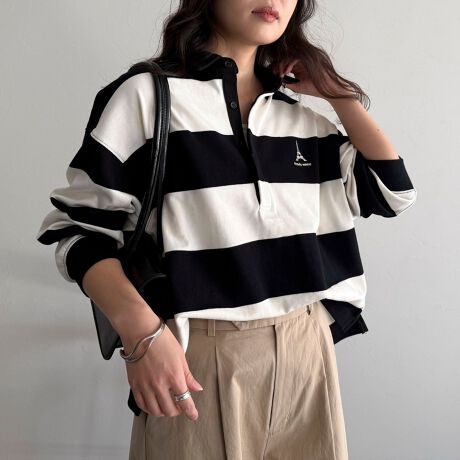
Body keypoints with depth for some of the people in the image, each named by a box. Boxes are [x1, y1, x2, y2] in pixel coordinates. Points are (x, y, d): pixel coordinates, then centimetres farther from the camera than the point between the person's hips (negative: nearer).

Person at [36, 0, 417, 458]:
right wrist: (140, 329, -21)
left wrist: (337, 92, 7)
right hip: (198, 358, -5)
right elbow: (79, 226, -6)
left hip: (306, 350, 5)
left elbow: (393, 190, 9)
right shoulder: (147, 93, -4)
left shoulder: (302, 119, 11)